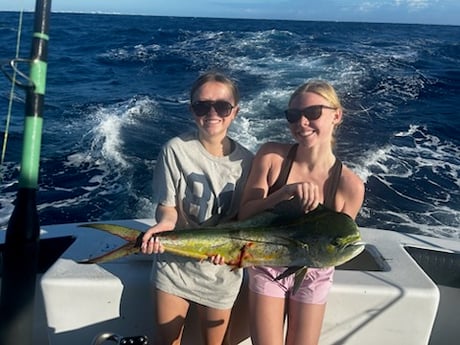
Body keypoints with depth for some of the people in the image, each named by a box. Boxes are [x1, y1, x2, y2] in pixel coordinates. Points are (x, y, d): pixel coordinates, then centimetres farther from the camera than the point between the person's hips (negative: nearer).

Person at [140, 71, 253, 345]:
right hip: (175, 264, -1)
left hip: (222, 270, 2)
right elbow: (167, 206, -11)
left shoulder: (245, 160, -9)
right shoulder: (176, 150, -16)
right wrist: (165, 222, -33)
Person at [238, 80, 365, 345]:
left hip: (313, 277, 1)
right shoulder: (271, 156, -19)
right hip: (267, 269, 0)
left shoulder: (350, 185, -20)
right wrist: (285, 192, -32)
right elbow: (244, 215, -16)